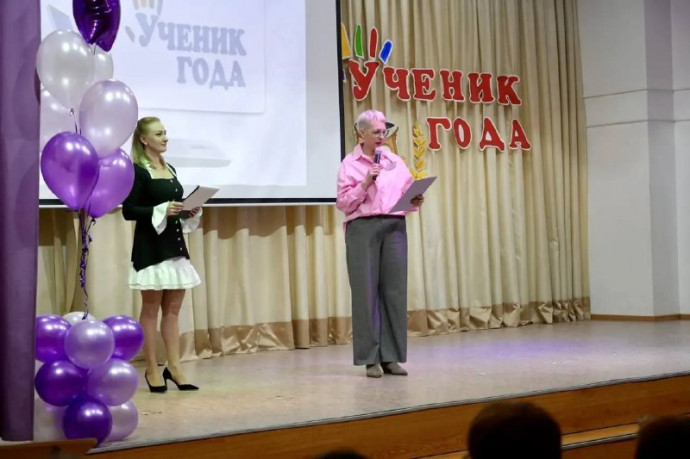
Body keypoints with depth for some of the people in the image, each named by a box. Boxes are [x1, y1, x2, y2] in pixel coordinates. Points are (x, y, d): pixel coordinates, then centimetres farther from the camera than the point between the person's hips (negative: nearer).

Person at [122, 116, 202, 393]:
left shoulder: (170, 170, 15)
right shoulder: (137, 171, -8)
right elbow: (128, 211, -13)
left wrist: (190, 213, 3)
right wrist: (161, 210, -23)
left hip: (175, 244, 8)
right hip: (151, 247, -8)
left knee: (173, 309, 8)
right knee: (151, 309, 0)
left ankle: (174, 368, 13)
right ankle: (152, 370, 7)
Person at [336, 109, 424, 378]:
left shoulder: (394, 161, 13)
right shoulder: (349, 164, 2)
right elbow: (343, 204, -4)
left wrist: (416, 200, -8)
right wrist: (365, 183, -14)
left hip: (394, 227, 4)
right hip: (363, 228, -4)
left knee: (394, 290, 1)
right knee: (366, 290, -3)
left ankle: (391, 357, 6)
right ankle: (370, 358, 2)